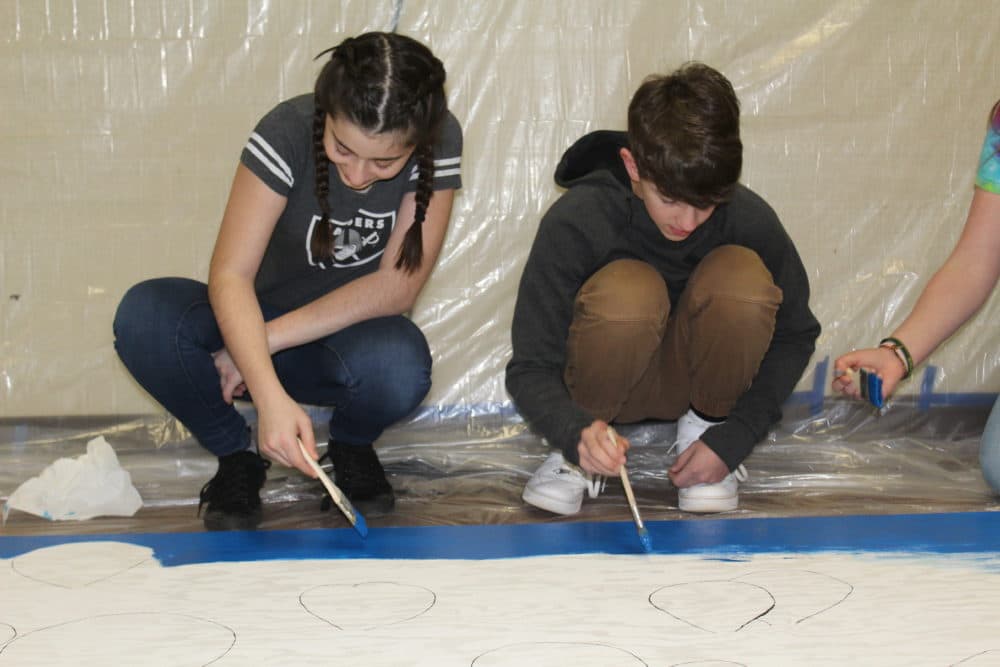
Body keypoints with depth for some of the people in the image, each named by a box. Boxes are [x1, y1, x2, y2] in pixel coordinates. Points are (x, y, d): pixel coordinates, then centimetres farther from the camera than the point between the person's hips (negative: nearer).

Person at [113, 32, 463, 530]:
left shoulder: (439, 142, -18)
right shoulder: (288, 132, -22)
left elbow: (397, 286, -19)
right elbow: (230, 274, -29)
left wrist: (268, 339, -24)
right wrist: (270, 396, -44)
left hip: (354, 331, 0)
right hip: (256, 325, 0)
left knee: (396, 367, -37)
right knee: (143, 315, -30)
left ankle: (352, 444, 1)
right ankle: (236, 455, -4)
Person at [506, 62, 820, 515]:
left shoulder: (749, 220, -19)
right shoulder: (576, 222, -25)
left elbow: (794, 337, -6)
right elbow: (530, 370, -22)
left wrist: (732, 438, -18)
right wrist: (577, 433, -44)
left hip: (693, 376, 2)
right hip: (609, 378, -2)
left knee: (743, 275, -30)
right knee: (626, 291, -37)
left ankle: (706, 423, -5)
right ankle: (580, 454, -11)